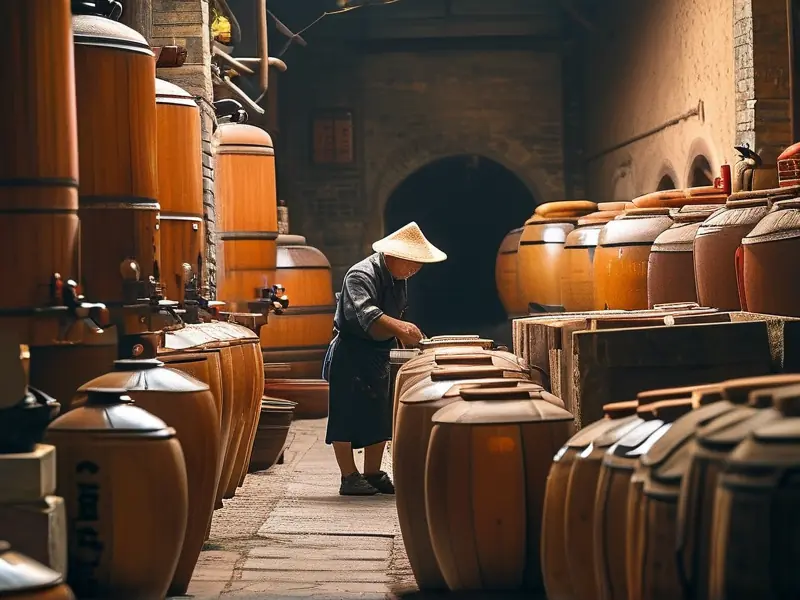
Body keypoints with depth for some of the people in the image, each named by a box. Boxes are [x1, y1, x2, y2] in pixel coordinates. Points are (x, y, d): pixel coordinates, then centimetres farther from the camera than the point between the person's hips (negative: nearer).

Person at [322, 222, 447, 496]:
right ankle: (349, 478, -1)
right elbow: (365, 312, -37)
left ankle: (373, 474, 18)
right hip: (350, 354, -9)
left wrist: (406, 336, 12)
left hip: (378, 355, 9)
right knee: (346, 414, -5)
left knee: (379, 417, 9)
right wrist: (398, 327, -50)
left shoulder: (399, 278, 10)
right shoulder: (361, 275, -19)